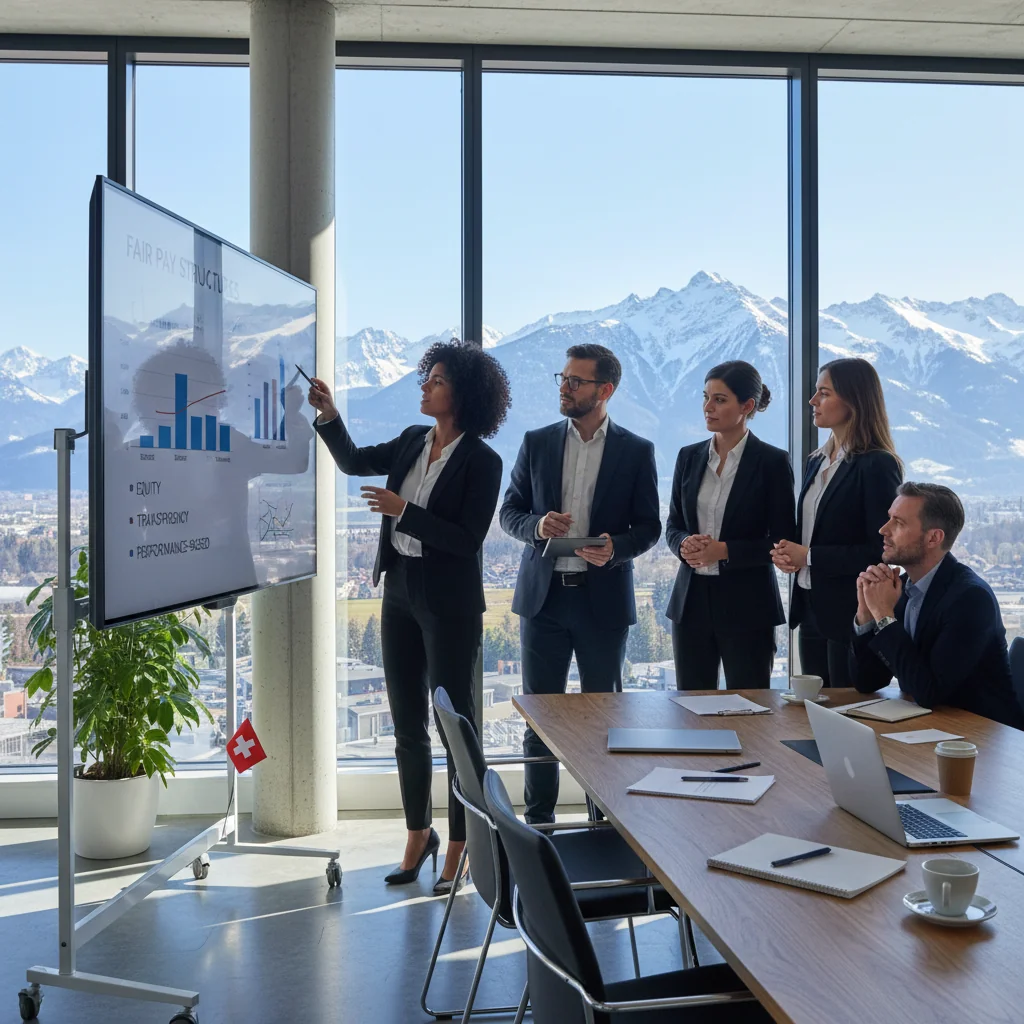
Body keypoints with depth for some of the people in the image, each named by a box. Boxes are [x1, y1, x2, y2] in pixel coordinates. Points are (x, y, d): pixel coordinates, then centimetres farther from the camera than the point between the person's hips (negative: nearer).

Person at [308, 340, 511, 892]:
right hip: (400, 592, 7)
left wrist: (402, 510, -21)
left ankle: (458, 851, 15)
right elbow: (354, 462, 16)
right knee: (407, 724, 14)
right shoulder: (413, 441, 7)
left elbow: (468, 540, -18)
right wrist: (328, 416, 1)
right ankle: (418, 835, 29)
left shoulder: (482, 461, -13)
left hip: (449, 602, -7)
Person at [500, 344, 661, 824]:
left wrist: (615, 548, -18)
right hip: (544, 595, 2)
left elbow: (649, 527, 2)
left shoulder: (636, 451, 1)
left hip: (604, 599, -2)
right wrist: (538, 526, -14)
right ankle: (538, 821, 19)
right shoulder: (537, 443, 6)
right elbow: (509, 513, 8)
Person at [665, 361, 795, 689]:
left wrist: (724, 551, -18)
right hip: (692, 600, 4)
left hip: (746, 604, -4)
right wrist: (685, 544, -9)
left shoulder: (772, 462, -5)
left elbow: (782, 542, -6)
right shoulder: (689, 456, 8)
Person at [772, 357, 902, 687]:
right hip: (813, 609, 8)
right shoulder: (818, 461, 12)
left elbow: (879, 550, -17)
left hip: (850, 613, -8)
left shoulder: (877, 465, -13)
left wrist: (809, 557, -17)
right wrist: (788, 553, 0)